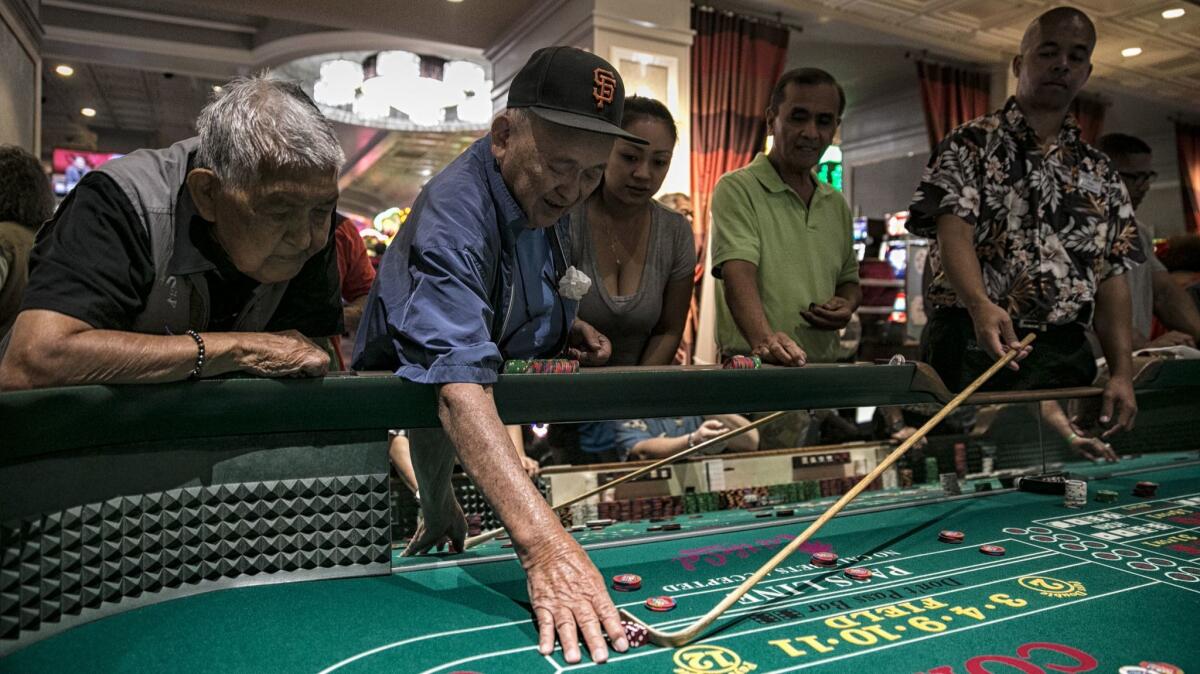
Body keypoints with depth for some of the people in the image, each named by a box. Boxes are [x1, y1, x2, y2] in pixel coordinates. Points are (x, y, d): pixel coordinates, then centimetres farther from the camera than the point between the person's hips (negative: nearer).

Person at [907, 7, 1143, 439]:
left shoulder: (1100, 172, 17)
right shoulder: (971, 144, 3)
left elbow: (1112, 276, 13)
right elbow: (954, 228, -12)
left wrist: (1123, 372, 2)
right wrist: (980, 305, -32)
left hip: (1066, 356, 5)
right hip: (971, 343, -4)